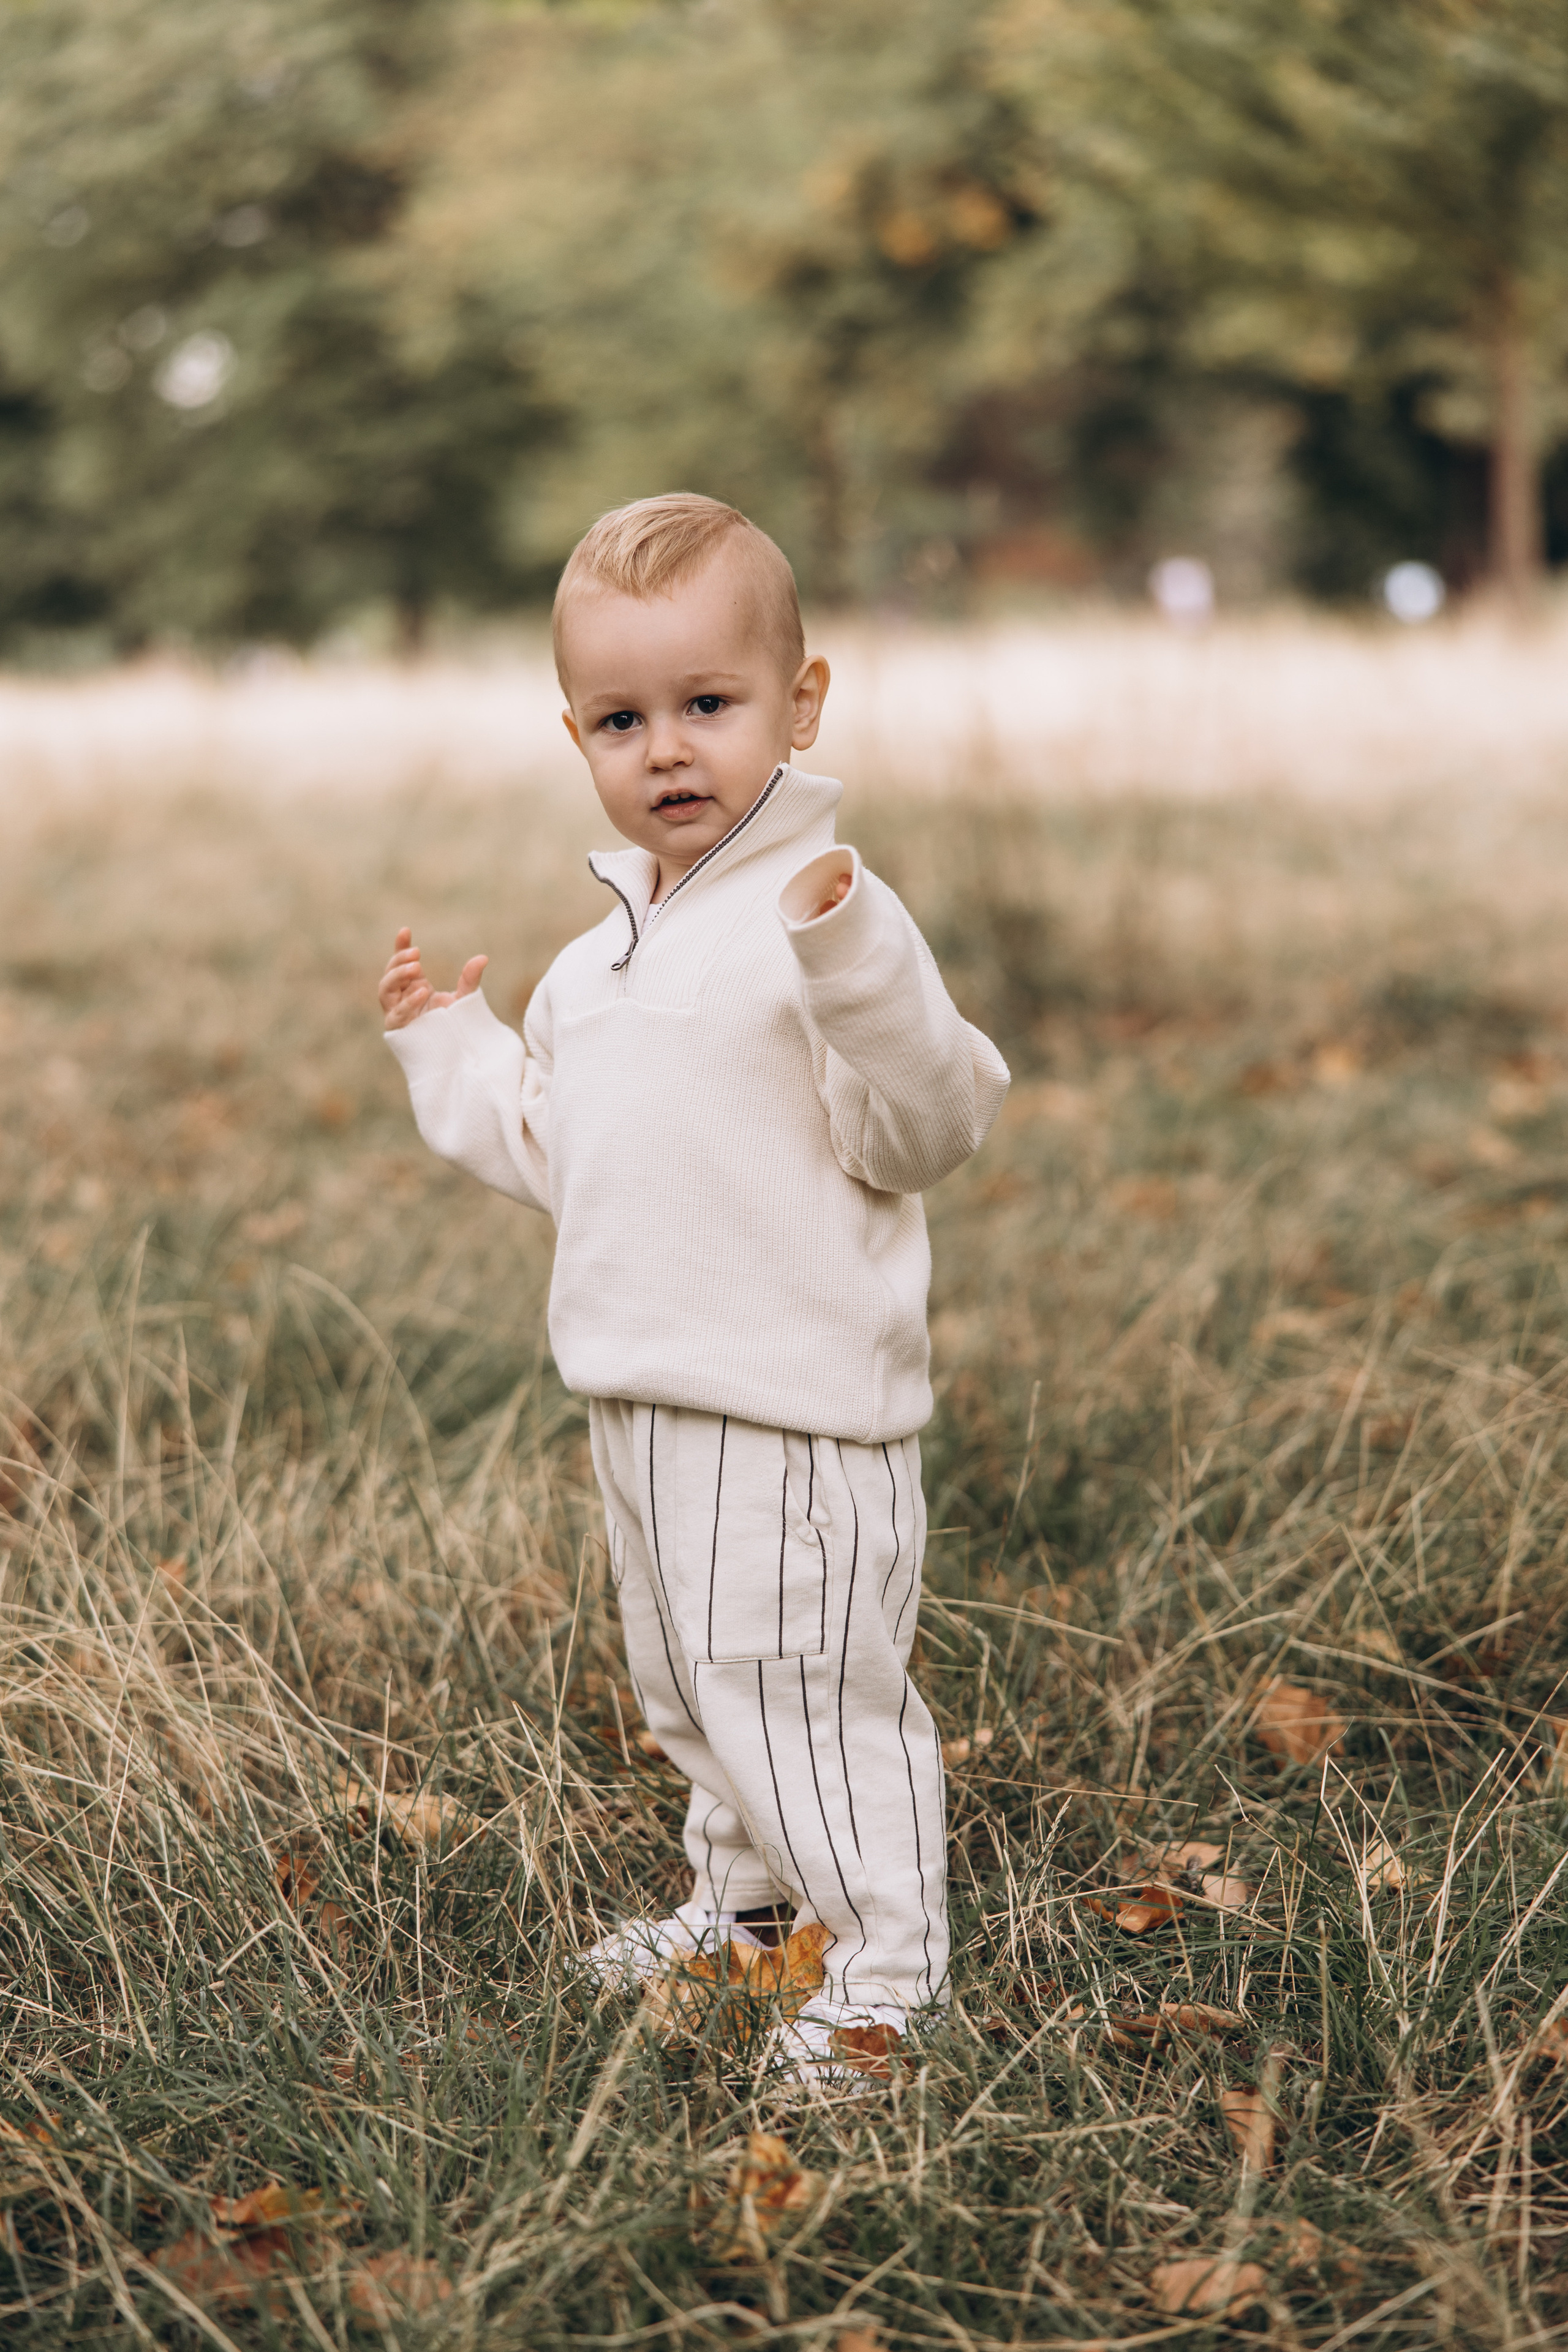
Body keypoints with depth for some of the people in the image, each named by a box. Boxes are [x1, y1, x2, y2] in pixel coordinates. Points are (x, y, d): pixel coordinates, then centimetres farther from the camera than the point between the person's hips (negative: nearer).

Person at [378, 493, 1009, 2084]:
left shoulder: (824, 920, -14)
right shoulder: (601, 956, 13)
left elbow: (919, 1135, -24)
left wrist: (856, 973, -37)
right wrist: (450, 1051, 24)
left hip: (792, 1404, -9)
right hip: (638, 1397, 9)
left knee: (793, 1682, -5)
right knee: (682, 1680, 22)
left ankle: (888, 1963, 9)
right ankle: (742, 1892, 42)